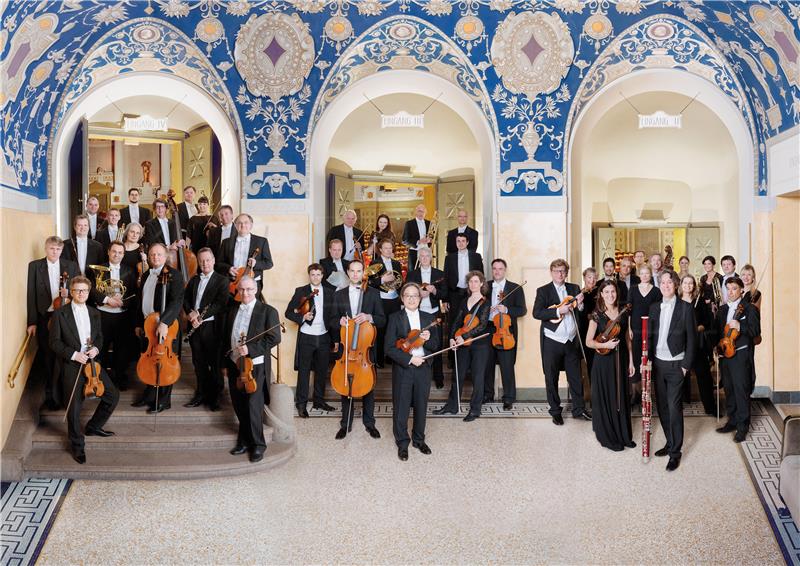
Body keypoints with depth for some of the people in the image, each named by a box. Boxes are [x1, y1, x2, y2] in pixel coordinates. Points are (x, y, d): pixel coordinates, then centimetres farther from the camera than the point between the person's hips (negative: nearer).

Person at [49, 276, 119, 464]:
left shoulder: (94, 313, 11)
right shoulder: (60, 314, -4)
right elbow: (55, 342, -6)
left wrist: (96, 348, -4)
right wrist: (73, 354, -18)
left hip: (92, 362, 5)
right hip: (72, 365, -5)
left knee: (113, 395, 3)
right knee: (74, 407, -3)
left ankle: (93, 427, 25)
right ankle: (77, 445, 16)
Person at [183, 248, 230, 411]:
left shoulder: (221, 280, -2)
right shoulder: (194, 280, 17)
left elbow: (220, 303, -12)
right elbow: (185, 298, 12)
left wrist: (201, 316, -19)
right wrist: (190, 312, -10)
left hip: (212, 326, -5)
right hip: (195, 326, 5)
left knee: (214, 363, 0)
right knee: (199, 362, 12)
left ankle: (215, 396, 10)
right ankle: (201, 393, 23)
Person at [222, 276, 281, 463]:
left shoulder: (268, 311, -5)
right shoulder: (232, 310, 12)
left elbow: (274, 338, -12)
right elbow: (225, 337, 17)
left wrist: (250, 349, -21)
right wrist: (225, 363, 14)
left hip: (255, 366, -5)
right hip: (235, 365, 5)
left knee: (253, 407, -7)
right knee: (239, 407, 11)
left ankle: (258, 445, 7)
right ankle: (244, 441, 24)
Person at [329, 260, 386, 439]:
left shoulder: (373, 293, 3)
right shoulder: (339, 295, 8)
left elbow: (382, 320, 0)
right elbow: (331, 321, 9)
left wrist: (369, 317, -20)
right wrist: (339, 320, -13)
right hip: (345, 346, 1)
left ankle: (369, 423, 19)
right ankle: (346, 424, 17)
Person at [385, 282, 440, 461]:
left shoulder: (429, 318, 7)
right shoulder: (395, 318, -3)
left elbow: (436, 346, 7)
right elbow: (390, 348, -9)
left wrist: (428, 339, -15)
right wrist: (409, 359, -18)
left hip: (423, 368, 3)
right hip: (402, 369, -3)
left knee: (421, 406, 12)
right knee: (401, 407, 4)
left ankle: (419, 439, 29)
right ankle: (402, 443, 19)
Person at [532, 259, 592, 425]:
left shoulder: (574, 288, 9)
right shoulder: (543, 291, -4)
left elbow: (583, 312, 9)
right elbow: (536, 313, -17)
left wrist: (579, 304, -12)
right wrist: (558, 311, -24)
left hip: (572, 340, 3)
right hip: (552, 341, -3)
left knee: (575, 376, 10)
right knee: (551, 378, 6)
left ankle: (579, 409, 23)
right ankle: (555, 411, 18)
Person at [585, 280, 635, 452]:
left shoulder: (623, 313, 5)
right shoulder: (597, 315, -8)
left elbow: (627, 338, 11)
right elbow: (588, 342, -9)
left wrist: (631, 361, 7)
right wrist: (605, 344, -24)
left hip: (621, 360, 4)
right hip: (603, 361, -4)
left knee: (621, 398, 12)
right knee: (605, 399, 3)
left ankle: (623, 435, 24)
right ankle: (607, 437, 14)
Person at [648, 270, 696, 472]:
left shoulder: (685, 308, -5)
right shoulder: (654, 308, 9)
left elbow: (691, 338, -5)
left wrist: (686, 365, -9)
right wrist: (648, 359, 3)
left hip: (676, 365, -5)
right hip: (658, 363, 5)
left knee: (674, 407, -6)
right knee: (662, 406, 9)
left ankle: (675, 452, 2)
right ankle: (670, 442, 24)